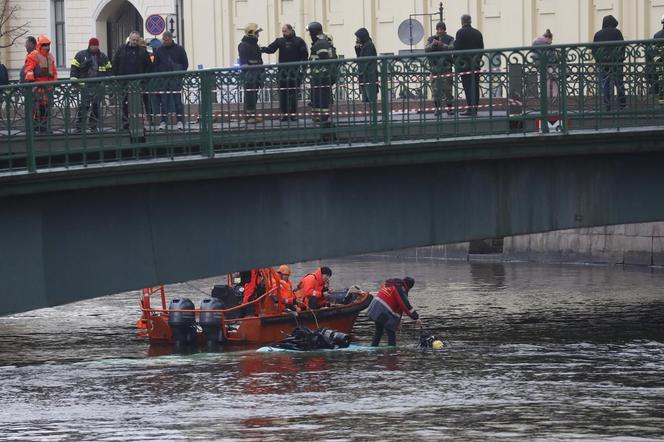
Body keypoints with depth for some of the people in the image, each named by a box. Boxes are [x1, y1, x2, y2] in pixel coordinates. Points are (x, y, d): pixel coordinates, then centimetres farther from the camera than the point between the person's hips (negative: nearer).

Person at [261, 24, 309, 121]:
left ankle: (293, 113, 5)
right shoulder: (280, 41, 8)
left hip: (295, 72, -2)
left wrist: (302, 66, -10)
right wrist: (262, 49, -22)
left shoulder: (298, 41, 2)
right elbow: (271, 49, -3)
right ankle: (284, 113, 5)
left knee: (293, 94, 0)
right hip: (282, 72, 2)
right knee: (283, 94, 0)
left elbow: (305, 54, 1)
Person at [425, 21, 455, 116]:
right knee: (436, 89, -2)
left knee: (448, 88, -3)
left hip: (446, 66, -2)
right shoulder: (431, 39, 13)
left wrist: (442, 45, -25)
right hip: (435, 67, 2)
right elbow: (426, 49, 2)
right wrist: (432, 44, -18)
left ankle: (449, 108, 3)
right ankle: (438, 108, 2)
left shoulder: (450, 39, 7)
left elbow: (452, 48, -10)